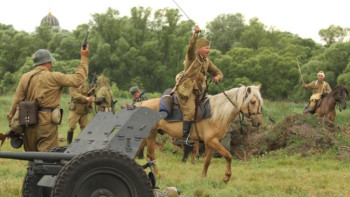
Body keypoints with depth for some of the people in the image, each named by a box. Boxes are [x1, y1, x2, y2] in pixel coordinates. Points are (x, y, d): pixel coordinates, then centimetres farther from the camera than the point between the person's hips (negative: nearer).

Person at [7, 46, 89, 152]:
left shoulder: (25, 77, 5)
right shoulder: (53, 77, -7)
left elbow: (16, 102, 4)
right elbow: (78, 79, -4)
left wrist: (12, 125, 10)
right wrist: (84, 58, 6)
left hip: (28, 127, 5)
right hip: (46, 124, -5)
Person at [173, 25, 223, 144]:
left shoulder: (207, 61, 18)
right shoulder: (192, 56, -1)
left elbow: (218, 73, 23)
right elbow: (191, 46, -23)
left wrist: (217, 77, -2)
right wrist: (196, 34, -39)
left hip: (199, 91, 8)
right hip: (186, 89, -7)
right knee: (190, 111, -20)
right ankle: (185, 138, -19)